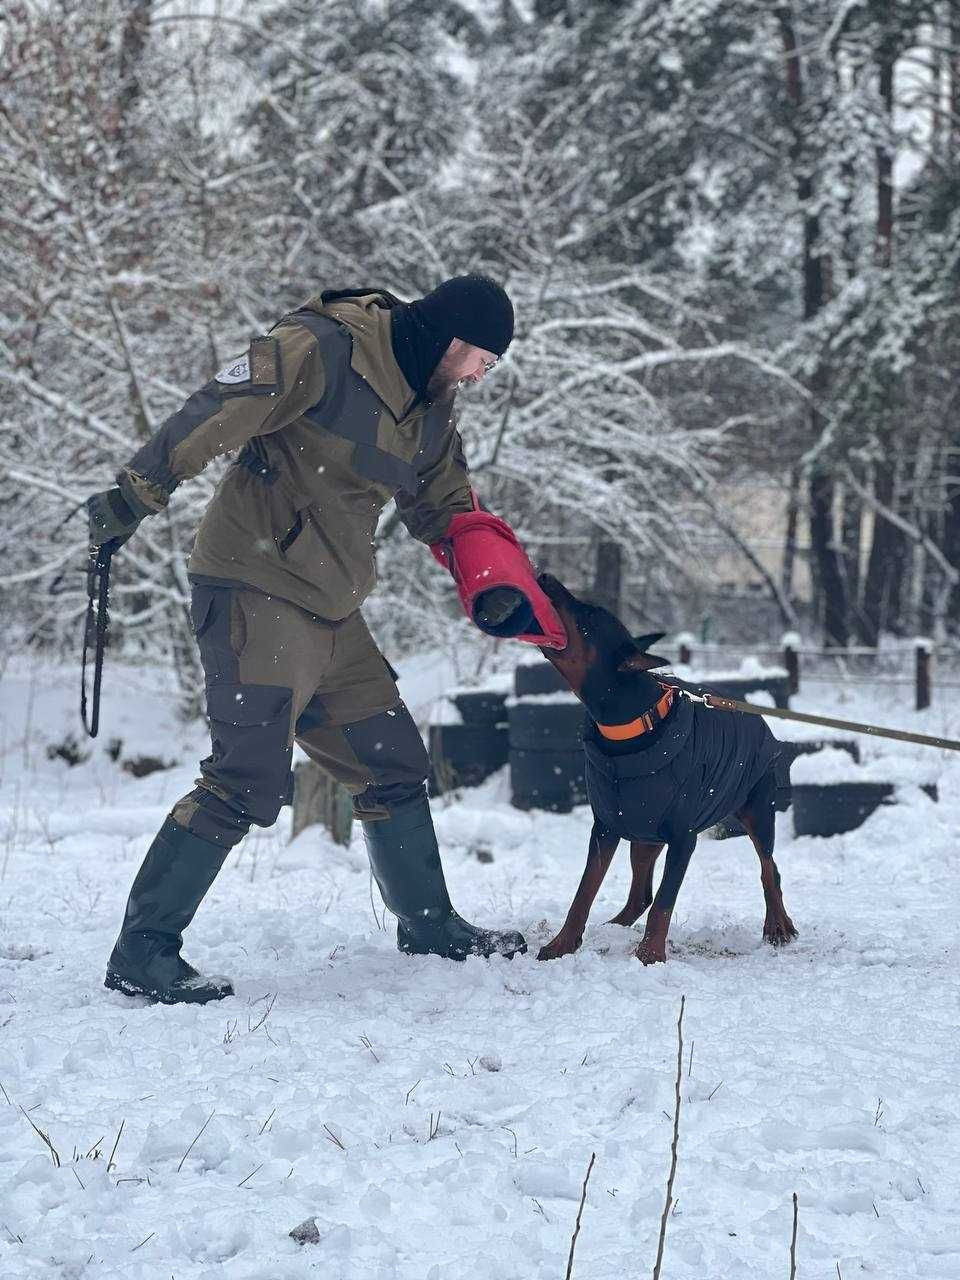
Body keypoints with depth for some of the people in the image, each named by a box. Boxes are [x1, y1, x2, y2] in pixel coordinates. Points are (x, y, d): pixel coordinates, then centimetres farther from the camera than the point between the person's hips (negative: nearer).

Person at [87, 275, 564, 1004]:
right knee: (249, 780, -16)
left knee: (395, 766, 16)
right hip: (258, 592, -9)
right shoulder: (321, 351, -16)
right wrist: (136, 496, -26)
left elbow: (449, 509, 19)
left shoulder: (432, 410, 12)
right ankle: (143, 953, -10)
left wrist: (494, 583, 1)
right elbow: (212, 417, -21)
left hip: (331, 611, 9)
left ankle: (429, 925, 34)